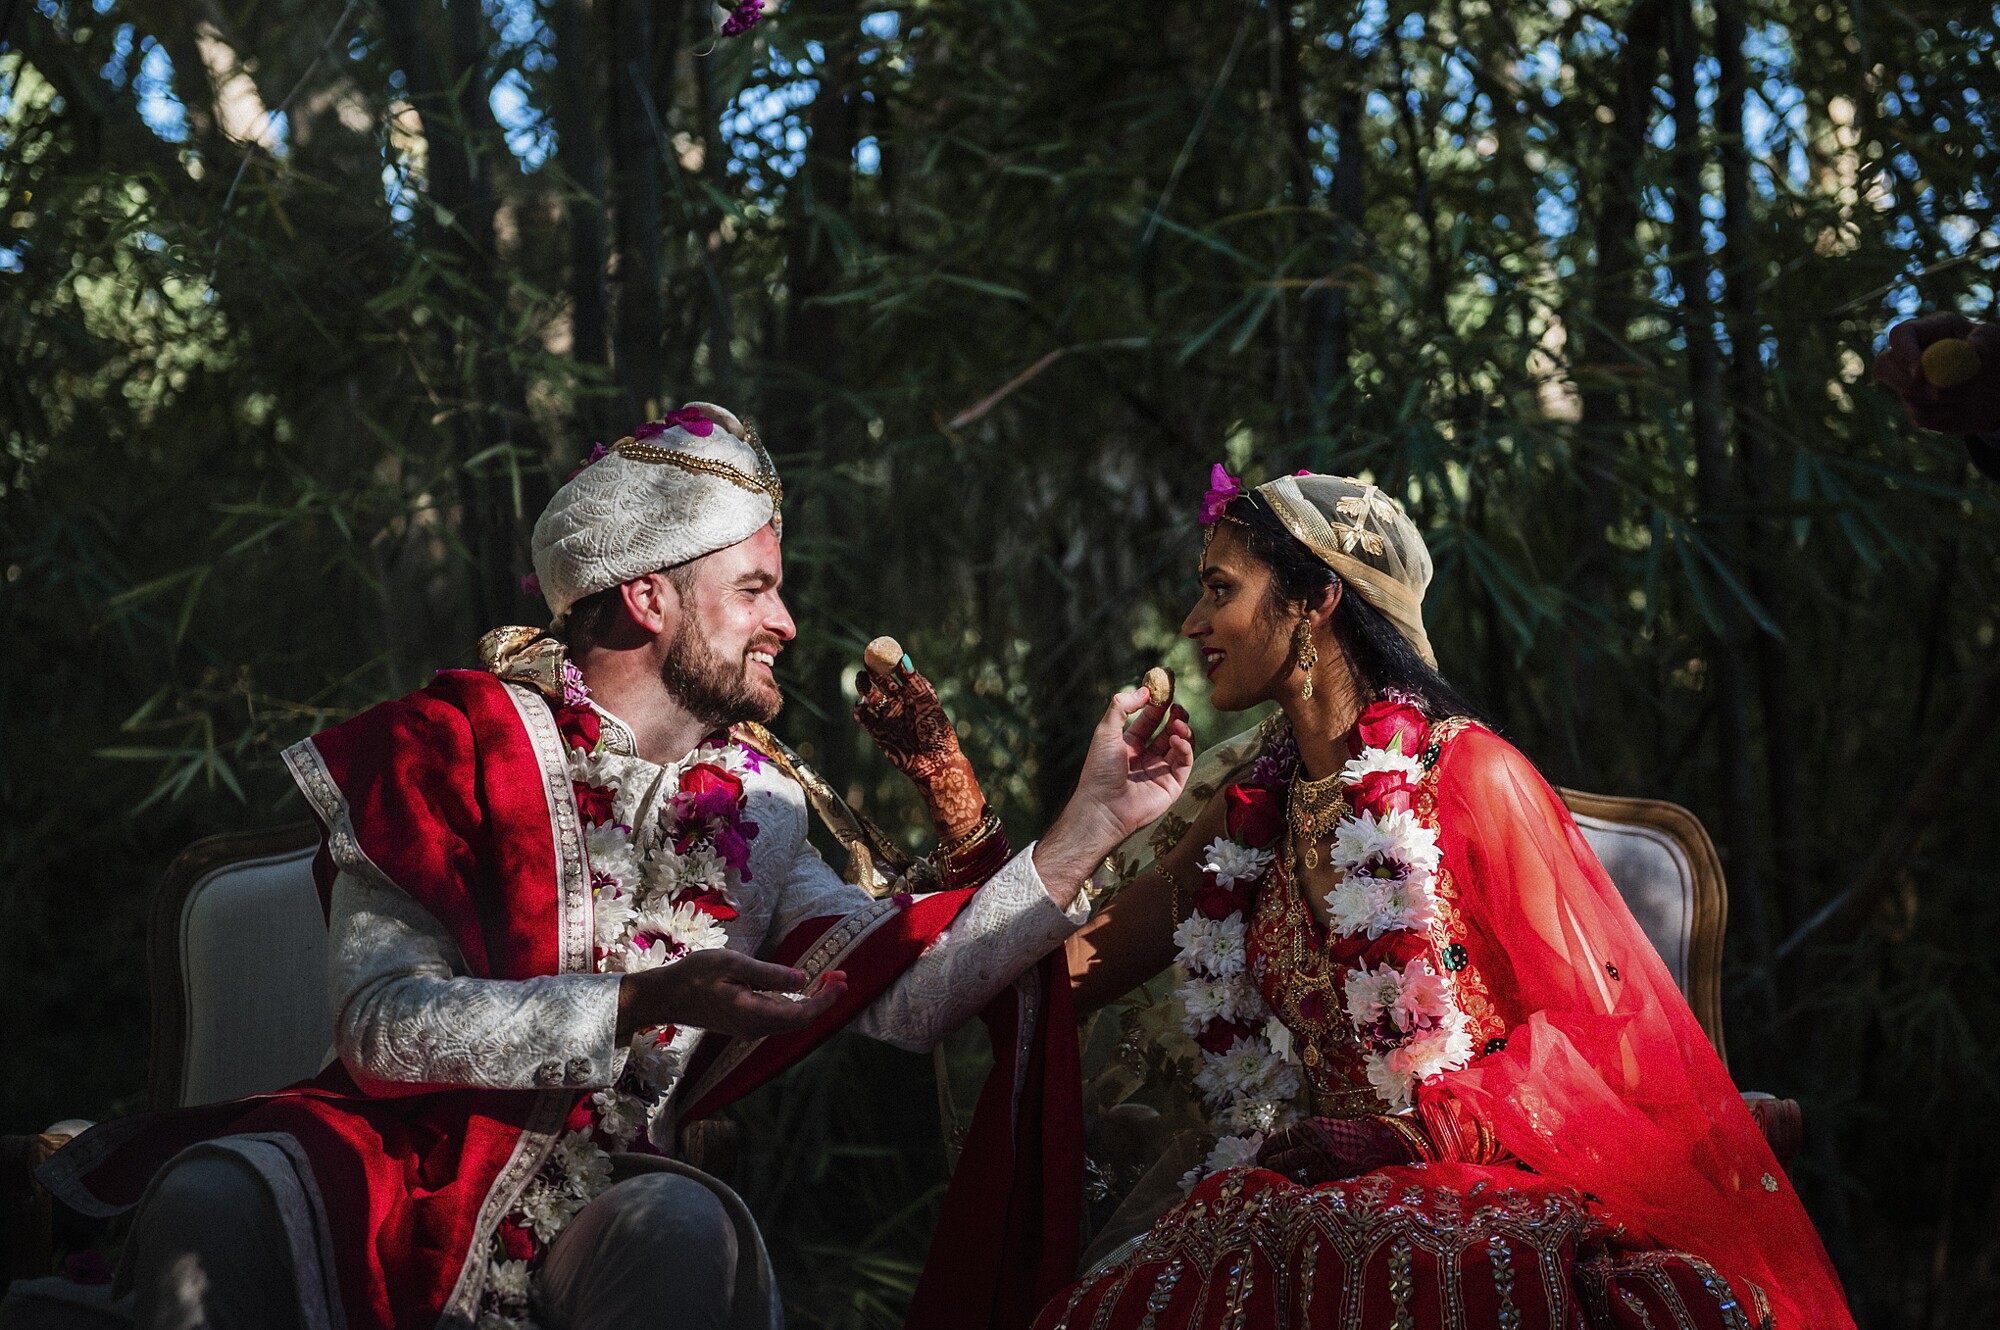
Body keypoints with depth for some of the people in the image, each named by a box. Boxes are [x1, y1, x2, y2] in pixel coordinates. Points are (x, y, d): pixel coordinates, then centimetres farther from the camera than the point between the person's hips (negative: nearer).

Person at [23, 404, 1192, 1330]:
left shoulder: (758, 806, 13)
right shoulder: (459, 749, -1)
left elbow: (905, 997, 5)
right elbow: (384, 1022, -12)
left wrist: (1089, 829, 0)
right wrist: (644, 1002, -22)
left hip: (609, 1208, 3)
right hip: (410, 1175, -3)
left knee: (686, 1226, -35)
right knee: (219, 1198, -35)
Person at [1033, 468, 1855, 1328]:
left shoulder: (1468, 774, -4)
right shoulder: (1249, 807, 14)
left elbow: (1585, 1027, -5)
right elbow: (1063, 972, 10)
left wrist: (1417, 1131, -14)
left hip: (1498, 1185, -6)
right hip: (1327, 1188, 6)